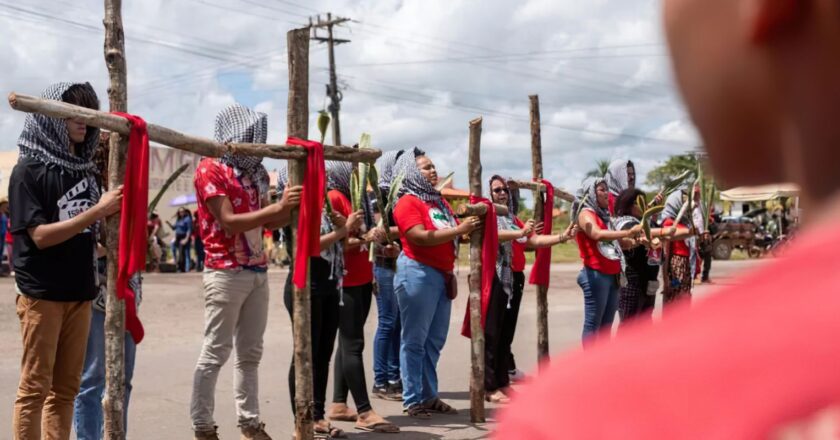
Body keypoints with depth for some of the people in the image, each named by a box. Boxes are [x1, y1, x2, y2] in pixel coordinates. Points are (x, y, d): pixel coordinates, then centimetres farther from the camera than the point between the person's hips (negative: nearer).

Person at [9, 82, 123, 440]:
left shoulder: (86, 169, 9)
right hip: (41, 292, -6)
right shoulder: (29, 170, -8)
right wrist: (98, 211, -19)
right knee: (35, 387, 0)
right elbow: (40, 235, -16)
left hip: (80, 291, 6)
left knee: (66, 388, 10)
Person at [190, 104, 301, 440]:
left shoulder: (254, 170, 15)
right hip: (226, 272, -7)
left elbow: (268, 222, 18)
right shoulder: (210, 169, -7)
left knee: (250, 352, 11)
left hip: (258, 271, 7)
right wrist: (278, 207, -20)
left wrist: (294, 207, 0)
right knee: (215, 353, -3)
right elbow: (229, 222, -16)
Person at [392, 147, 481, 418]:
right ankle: (412, 401, 2)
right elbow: (419, 237, -21)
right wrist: (458, 230, -19)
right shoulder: (408, 202, -8)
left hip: (442, 275, 8)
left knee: (435, 340, 12)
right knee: (415, 340, -3)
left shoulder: (439, 201, 18)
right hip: (418, 273, -8)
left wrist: (468, 229, 7)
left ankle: (430, 396, 20)